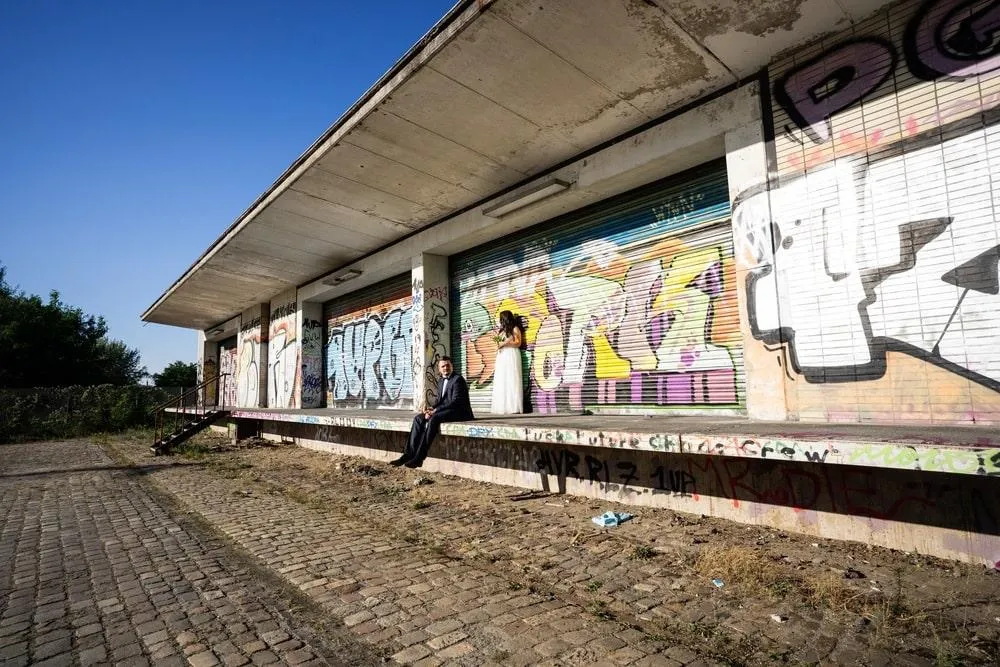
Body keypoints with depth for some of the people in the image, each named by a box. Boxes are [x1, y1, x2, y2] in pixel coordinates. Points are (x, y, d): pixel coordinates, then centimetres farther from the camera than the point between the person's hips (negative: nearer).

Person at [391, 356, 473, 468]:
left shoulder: (458, 379, -9)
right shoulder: (441, 382, 18)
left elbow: (456, 402, -19)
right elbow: (440, 401, 17)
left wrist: (435, 411, -23)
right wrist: (431, 408, -6)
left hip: (459, 412, -9)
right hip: (444, 411, 9)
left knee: (433, 418, -33)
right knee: (418, 418, -8)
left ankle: (419, 457, -32)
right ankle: (408, 454, -16)